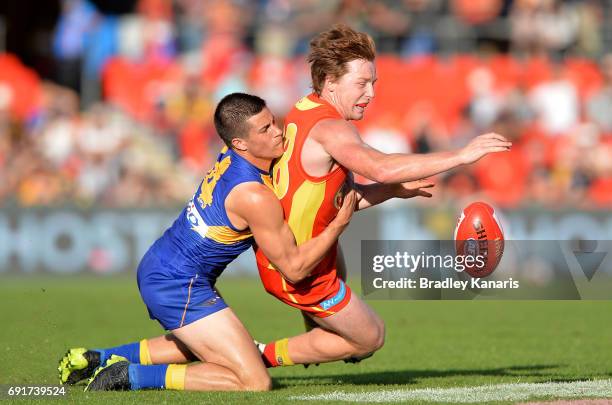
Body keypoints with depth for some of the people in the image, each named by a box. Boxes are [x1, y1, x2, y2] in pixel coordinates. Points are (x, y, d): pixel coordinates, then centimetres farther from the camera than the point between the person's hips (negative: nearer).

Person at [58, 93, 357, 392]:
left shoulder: (231, 157, 1)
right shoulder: (254, 197, -24)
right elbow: (294, 268, -14)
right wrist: (338, 226, -13)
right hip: (178, 286, -10)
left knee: (200, 348, 36)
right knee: (255, 383, -12)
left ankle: (99, 358, 29)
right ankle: (132, 376, -12)